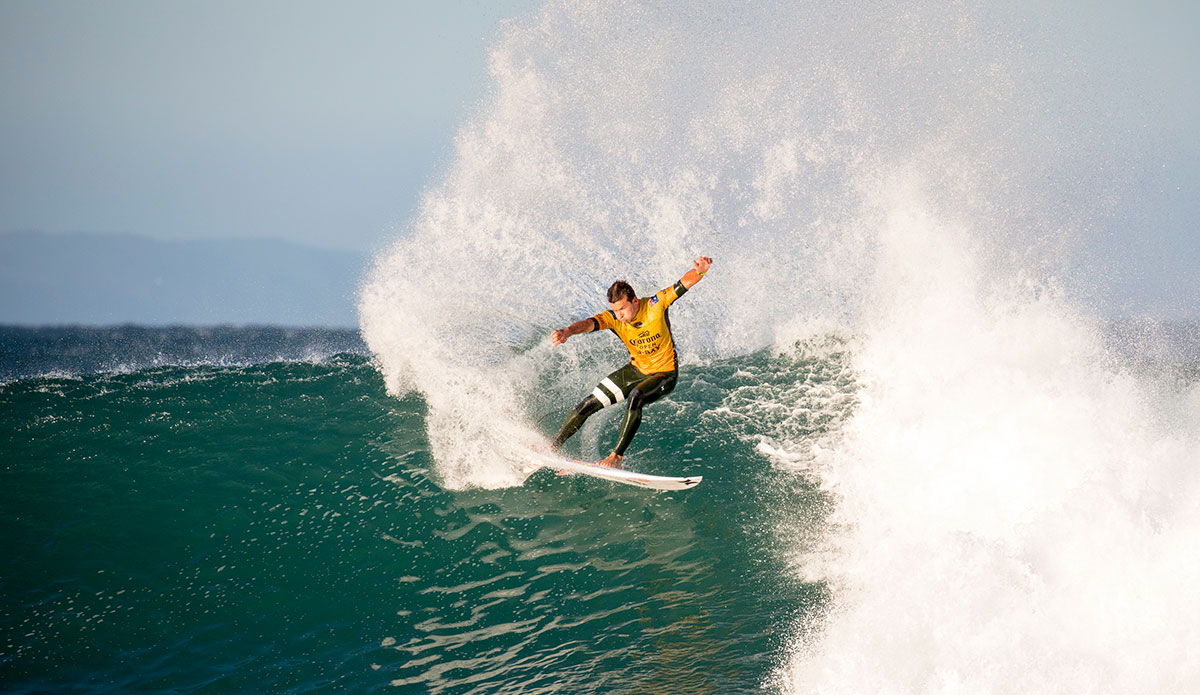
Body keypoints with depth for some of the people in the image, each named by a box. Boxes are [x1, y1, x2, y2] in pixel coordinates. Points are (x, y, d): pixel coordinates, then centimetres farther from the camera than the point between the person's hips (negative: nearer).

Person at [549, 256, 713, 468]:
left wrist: (700, 270, -54)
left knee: (635, 398, -34)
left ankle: (616, 457, -26)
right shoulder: (614, 318, -18)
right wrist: (568, 331, -59)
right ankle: (552, 447, 19)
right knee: (589, 404, 1)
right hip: (636, 370, 4)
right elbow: (590, 323, -37)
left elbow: (685, 283, -31)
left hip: (664, 374, -4)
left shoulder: (655, 305, -25)